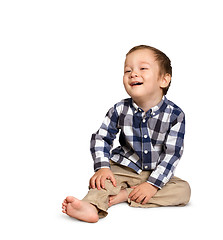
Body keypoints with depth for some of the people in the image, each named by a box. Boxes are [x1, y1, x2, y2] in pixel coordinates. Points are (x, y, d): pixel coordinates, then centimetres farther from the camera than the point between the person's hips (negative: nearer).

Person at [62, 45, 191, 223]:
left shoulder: (174, 115, -15)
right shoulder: (120, 110, -9)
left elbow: (172, 153, -15)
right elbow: (101, 138, -2)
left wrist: (153, 184, -22)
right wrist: (103, 167, -18)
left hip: (156, 173, 0)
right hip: (124, 168, 1)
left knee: (184, 190, -21)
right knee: (102, 180, -25)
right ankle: (92, 207, -55)